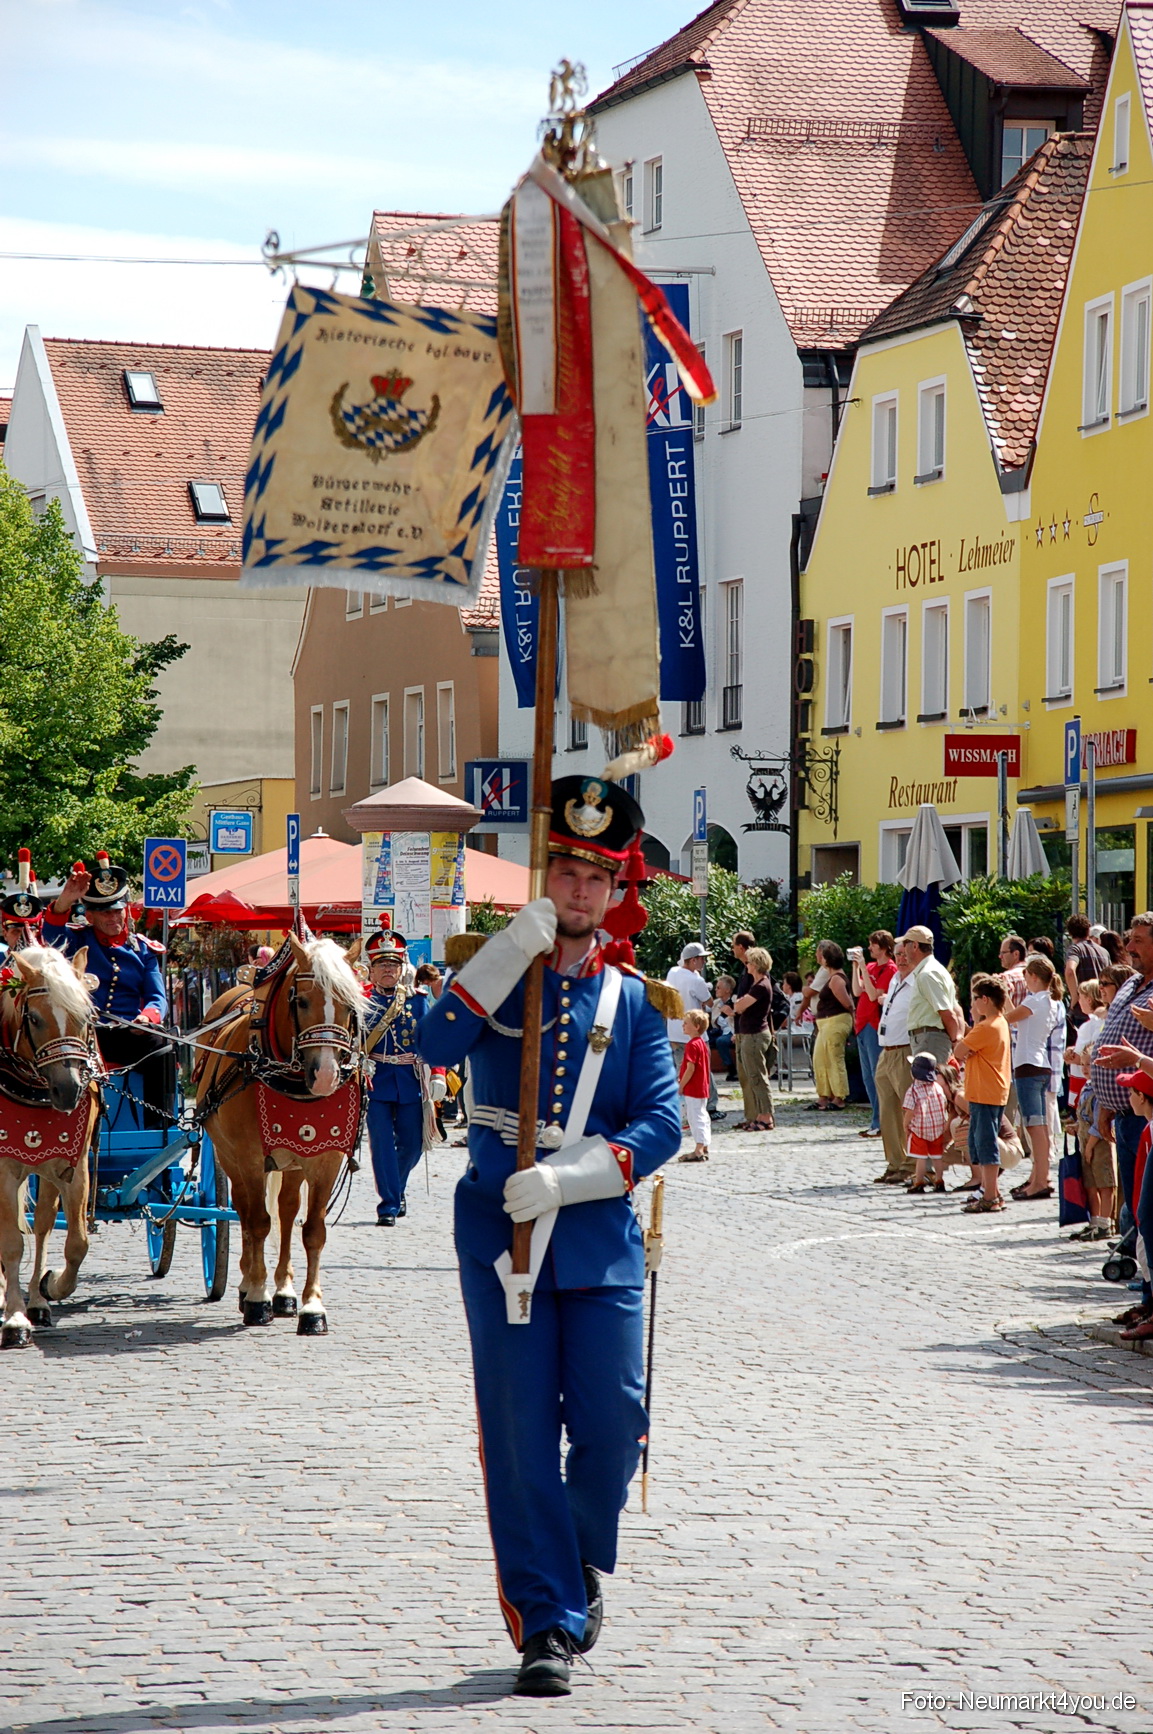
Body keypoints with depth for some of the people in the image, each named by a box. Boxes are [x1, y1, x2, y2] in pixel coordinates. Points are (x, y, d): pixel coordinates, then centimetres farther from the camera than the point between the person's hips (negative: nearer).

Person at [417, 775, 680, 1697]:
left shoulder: (635, 1001, 8)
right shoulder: (496, 975, 6)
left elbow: (663, 1125, -1)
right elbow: (437, 1045, -14)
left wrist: (567, 1178, -15)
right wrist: (513, 949, -19)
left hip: (601, 1239, 1)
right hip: (501, 1233, -1)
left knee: (612, 1420, -2)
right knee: (522, 1431, -2)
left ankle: (582, 1564, 26)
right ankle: (547, 1620, 3)